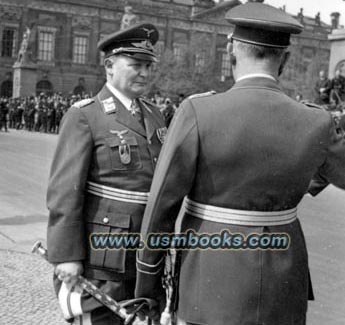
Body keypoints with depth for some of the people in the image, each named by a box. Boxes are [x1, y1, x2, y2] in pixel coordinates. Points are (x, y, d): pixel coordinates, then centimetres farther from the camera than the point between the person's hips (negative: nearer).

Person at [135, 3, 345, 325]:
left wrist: (147, 273, 1)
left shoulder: (197, 112, -18)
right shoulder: (313, 124, -9)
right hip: (280, 283, 3)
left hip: (215, 282, -3)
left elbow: (162, 204, -13)